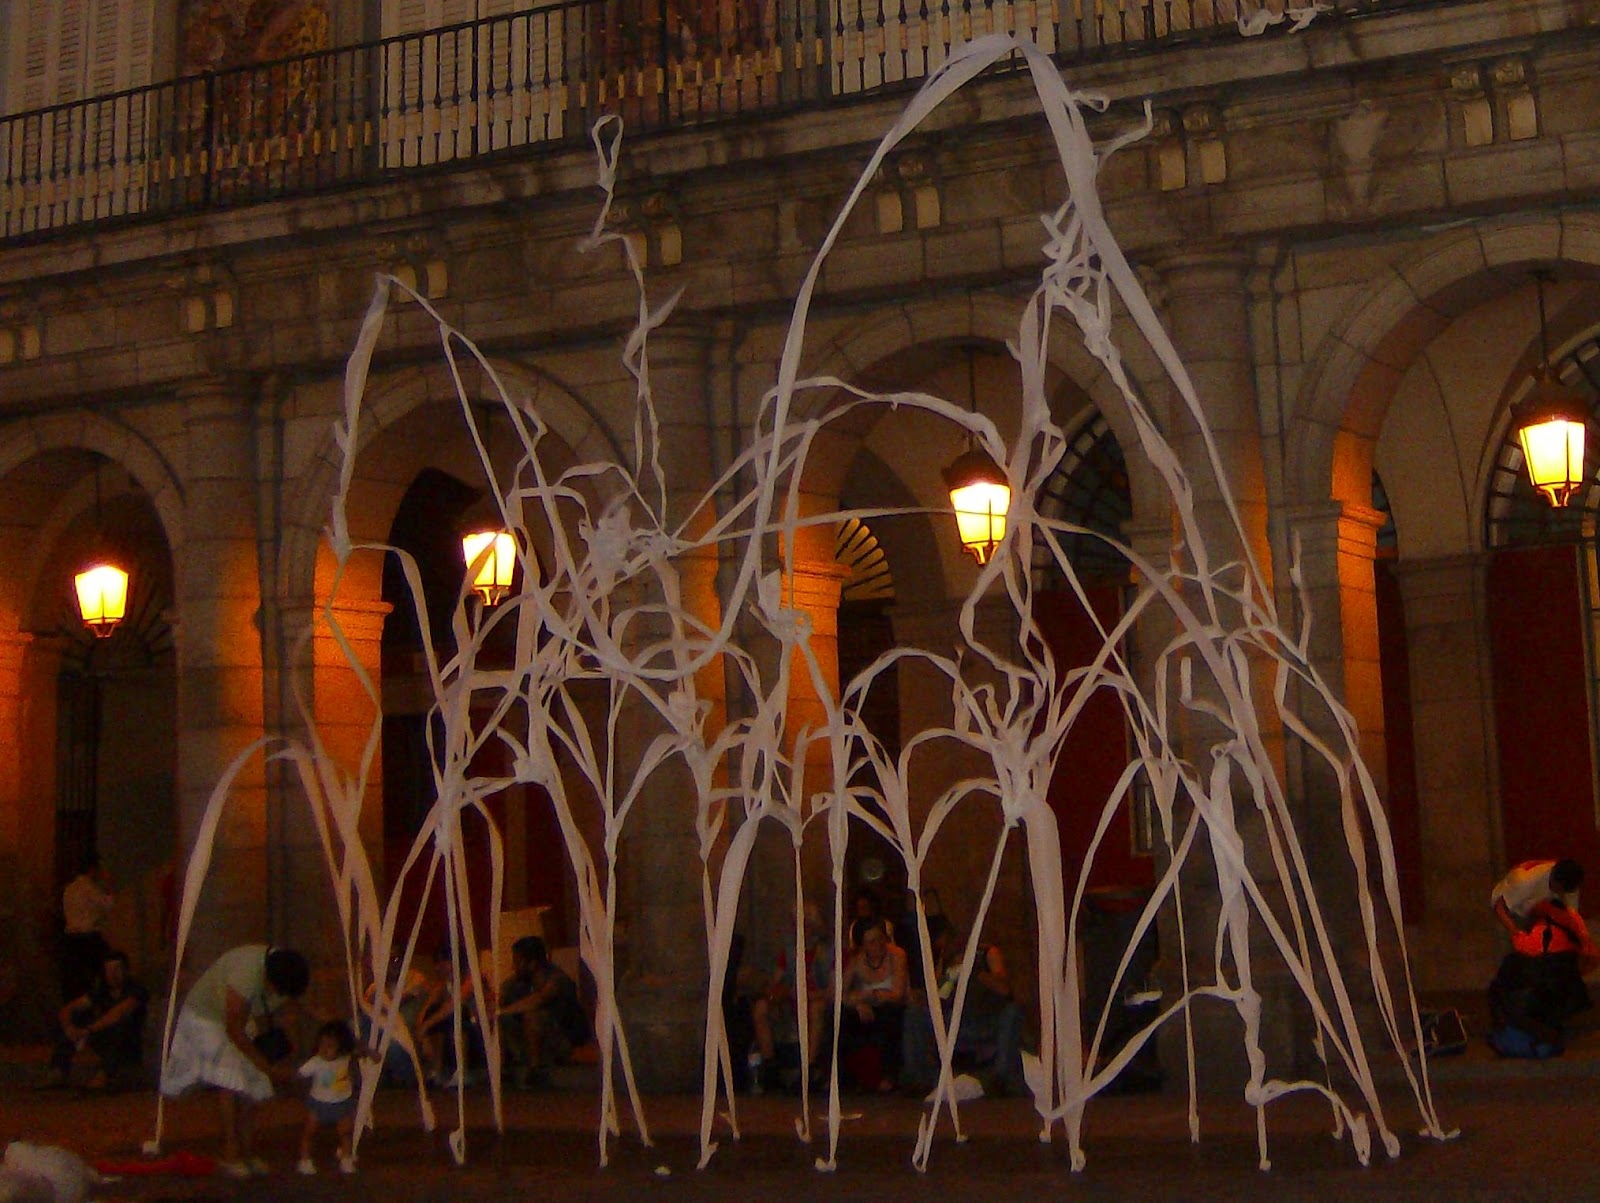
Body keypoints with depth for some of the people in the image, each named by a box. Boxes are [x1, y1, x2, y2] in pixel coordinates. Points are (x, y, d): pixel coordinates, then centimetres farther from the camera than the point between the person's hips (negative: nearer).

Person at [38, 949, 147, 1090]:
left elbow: (118, 1013, -33)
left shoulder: (135, 991, -14)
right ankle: (58, 1072, -15)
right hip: (110, 1049, 5)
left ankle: (107, 1073, -32)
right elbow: (67, 1010, -5)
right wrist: (69, 1027, -27)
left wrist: (89, 1030, -41)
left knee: (123, 1019, -33)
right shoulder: (100, 992, 2)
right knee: (73, 1017, -5)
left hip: (133, 1050, -5)